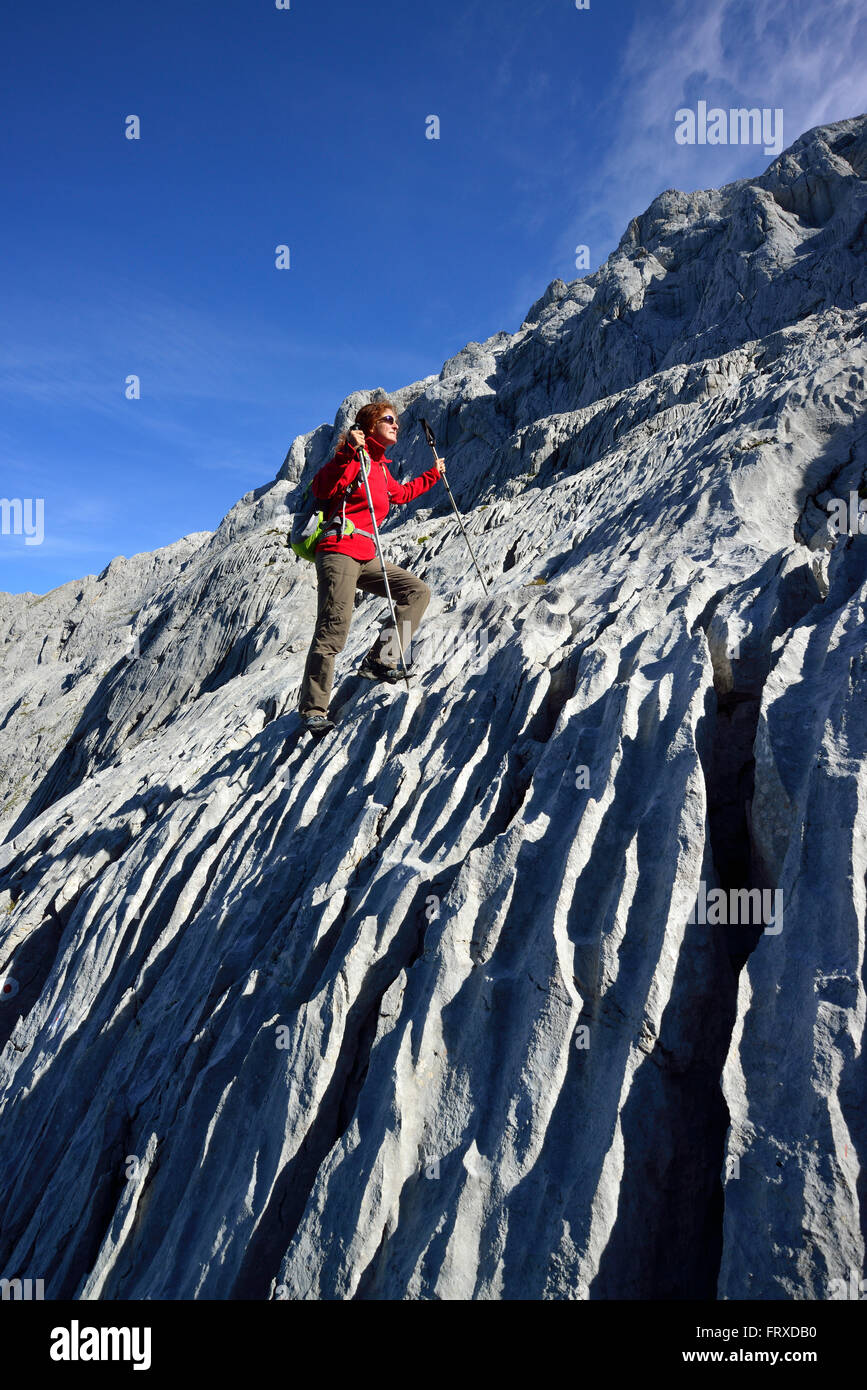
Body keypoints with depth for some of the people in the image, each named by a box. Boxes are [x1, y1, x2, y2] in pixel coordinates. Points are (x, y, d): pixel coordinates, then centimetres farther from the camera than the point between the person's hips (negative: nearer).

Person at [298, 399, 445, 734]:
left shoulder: (380, 466, 23)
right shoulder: (354, 455, -3)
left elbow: (400, 494, 42)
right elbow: (322, 489, -19)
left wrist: (433, 474, 48)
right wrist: (348, 453, -27)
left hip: (366, 556, 9)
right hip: (339, 552, -9)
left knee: (417, 591, 4)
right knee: (334, 629, -15)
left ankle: (377, 660, 0)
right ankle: (313, 709, -8)